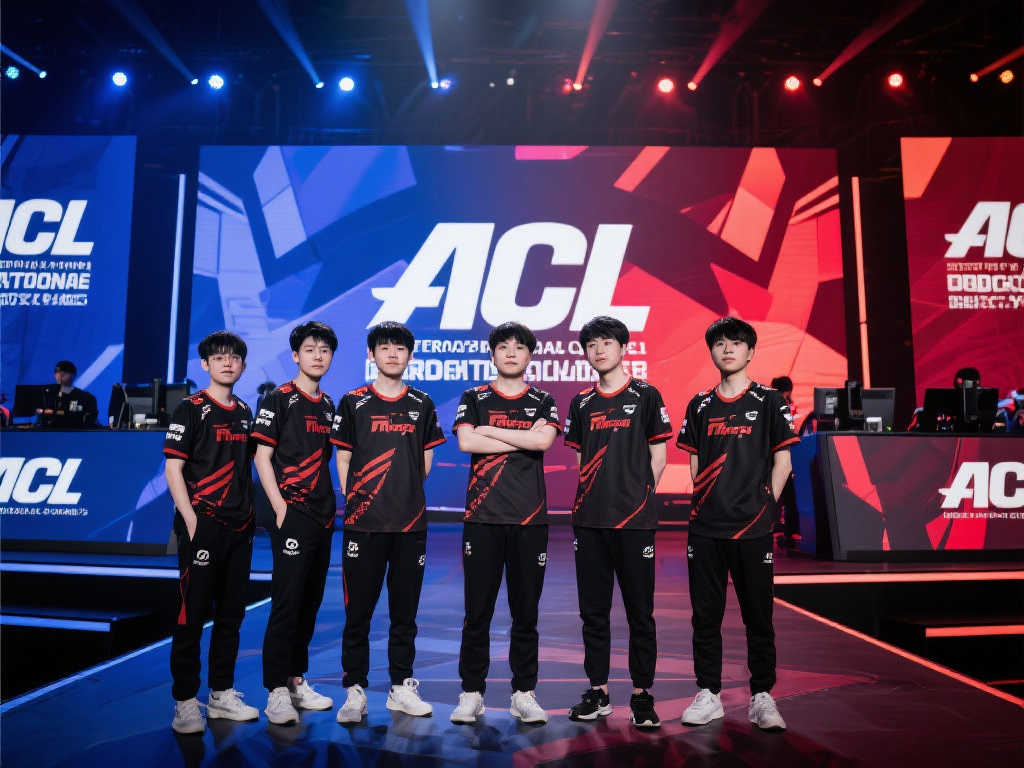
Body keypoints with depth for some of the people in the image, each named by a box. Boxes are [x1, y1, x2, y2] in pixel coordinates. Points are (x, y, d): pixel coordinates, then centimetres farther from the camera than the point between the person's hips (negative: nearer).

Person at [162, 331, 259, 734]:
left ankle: (222, 693, 24)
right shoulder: (190, 409, -5)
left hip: (239, 527, 6)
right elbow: (173, 469, -8)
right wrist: (191, 520, -15)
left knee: (231, 613, 12)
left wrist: (250, 515, 11)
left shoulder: (244, 412, 13)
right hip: (203, 526, -6)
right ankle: (185, 701, 12)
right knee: (193, 614, 0)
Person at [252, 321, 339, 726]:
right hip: (293, 515, -7)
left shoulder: (328, 405, 15)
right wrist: (281, 508, -14)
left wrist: (331, 507, 12)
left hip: (323, 518, 7)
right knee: (286, 604, -6)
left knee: (310, 603, 12)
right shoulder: (279, 400, -4)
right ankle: (277, 692, 2)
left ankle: (297, 681, 24)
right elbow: (262, 457, -8)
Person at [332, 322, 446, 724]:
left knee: (405, 610, 11)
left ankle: (402, 687, 23)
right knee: (358, 610, 3)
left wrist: (406, 493, 7)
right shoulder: (353, 403, 3)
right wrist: (353, 498, -2)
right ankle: (355, 690, 15)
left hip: (411, 521, 2)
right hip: (363, 522, -2)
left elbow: (425, 460, 13)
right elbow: (343, 458, 4)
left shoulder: (422, 404, 9)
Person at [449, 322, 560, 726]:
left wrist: (490, 431, -7)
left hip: (530, 518, 1)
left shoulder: (543, 401, 10)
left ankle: (524, 694, 20)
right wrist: (523, 439, -8)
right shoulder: (473, 398, 7)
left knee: (526, 612, 8)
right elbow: (466, 442, -10)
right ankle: (471, 693, 17)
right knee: (477, 612, 4)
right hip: (482, 516, -1)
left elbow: (544, 440, -11)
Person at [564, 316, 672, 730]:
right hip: (589, 520, 4)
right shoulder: (582, 402, 11)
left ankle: (642, 695, 16)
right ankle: (598, 692, 23)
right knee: (593, 610, 11)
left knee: (639, 611, 4)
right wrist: (592, 498, 5)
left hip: (634, 520, -4)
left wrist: (635, 495, -2)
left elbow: (658, 456, 2)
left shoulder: (646, 396, 0)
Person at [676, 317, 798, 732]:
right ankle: (708, 694, 19)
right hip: (704, 527, 3)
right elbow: (696, 463, 12)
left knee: (758, 615, 6)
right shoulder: (700, 405, 10)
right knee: (705, 614, 8)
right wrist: (704, 505, 3)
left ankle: (761, 697, 19)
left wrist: (764, 507, -3)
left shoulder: (769, 402, 1)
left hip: (752, 527, -2)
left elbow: (782, 462, 1)